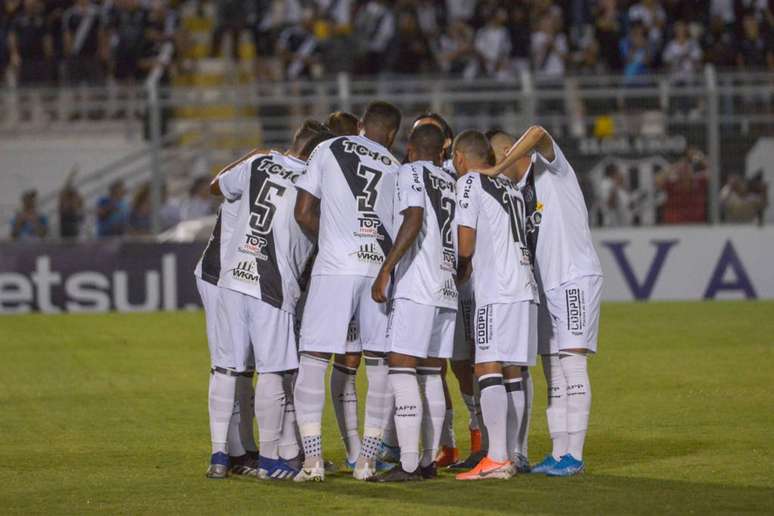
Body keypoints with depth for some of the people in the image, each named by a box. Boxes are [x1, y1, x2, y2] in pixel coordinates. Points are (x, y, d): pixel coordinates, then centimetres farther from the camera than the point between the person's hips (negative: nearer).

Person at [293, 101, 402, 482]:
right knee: (379, 364, 10)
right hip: (382, 267, 2)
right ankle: (367, 461, 8)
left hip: (335, 268, -2)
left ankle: (313, 459, -8)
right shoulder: (395, 168, 17)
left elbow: (304, 212, 9)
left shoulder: (329, 150, 11)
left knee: (313, 361, 0)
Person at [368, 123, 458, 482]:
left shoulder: (411, 173, 0)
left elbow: (413, 220, -16)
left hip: (415, 289, -7)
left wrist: (384, 271, -19)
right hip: (448, 290, 7)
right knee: (431, 375, 11)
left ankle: (408, 464, -16)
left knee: (401, 368, -9)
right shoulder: (452, 183, 19)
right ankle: (428, 461, 11)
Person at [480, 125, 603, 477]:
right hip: (545, 286, 9)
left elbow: (537, 134, -24)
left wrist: (496, 171, -23)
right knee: (553, 375, 8)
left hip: (575, 279, -9)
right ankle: (559, 453, 10)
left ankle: (574, 455, -13)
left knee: (572, 363, -11)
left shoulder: (552, 169, -5)